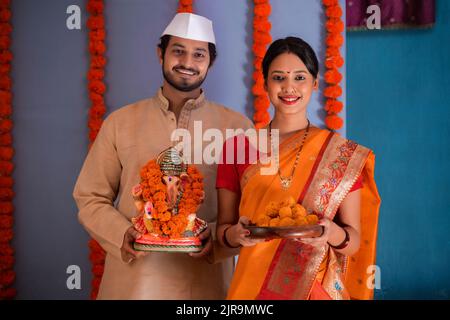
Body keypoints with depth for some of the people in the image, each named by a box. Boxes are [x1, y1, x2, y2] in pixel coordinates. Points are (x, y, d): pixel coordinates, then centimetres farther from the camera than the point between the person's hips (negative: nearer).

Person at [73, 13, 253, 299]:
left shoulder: (237, 126, 0)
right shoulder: (120, 123, 3)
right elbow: (91, 198, 5)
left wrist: (217, 235, -16)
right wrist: (121, 234, -12)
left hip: (206, 283, 0)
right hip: (132, 279, 1)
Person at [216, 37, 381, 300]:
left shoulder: (344, 155, -7)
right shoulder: (237, 148, -4)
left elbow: (354, 241, -4)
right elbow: (223, 229, 1)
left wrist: (334, 234, -24)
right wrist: (236, 234, -20)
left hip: (318, 288, 0)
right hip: (252, 287, 1)